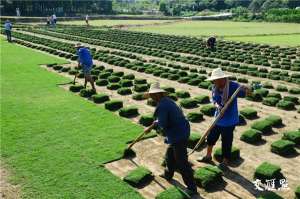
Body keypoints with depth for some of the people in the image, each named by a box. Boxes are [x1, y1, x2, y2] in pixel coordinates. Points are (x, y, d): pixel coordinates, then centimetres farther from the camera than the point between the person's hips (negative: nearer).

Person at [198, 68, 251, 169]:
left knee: (226, 142, 6)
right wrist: (217, 106, -21)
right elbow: (214, 100, 2)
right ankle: (208, 156, 42)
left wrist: (246, 90, -44)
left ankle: (225, 162, 29)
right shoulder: (215, 87, -6)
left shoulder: (233, 86, -21)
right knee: (211, 137, 19)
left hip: (229, 120, -6)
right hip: (218, 118, 6)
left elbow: (247, 93, -20)